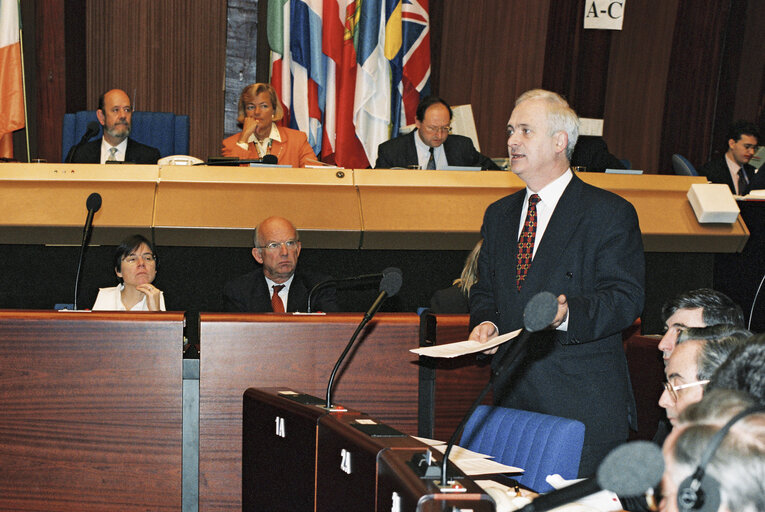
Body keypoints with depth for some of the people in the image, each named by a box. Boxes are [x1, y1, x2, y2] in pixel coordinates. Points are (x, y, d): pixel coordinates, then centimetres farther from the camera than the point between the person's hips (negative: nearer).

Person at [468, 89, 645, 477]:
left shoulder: (610, 214, -4)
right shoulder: (498, 215, 16)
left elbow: (627, 298, -11)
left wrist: (569, 314, -28)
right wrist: (485, 321, 0)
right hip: (512, 397, 5)